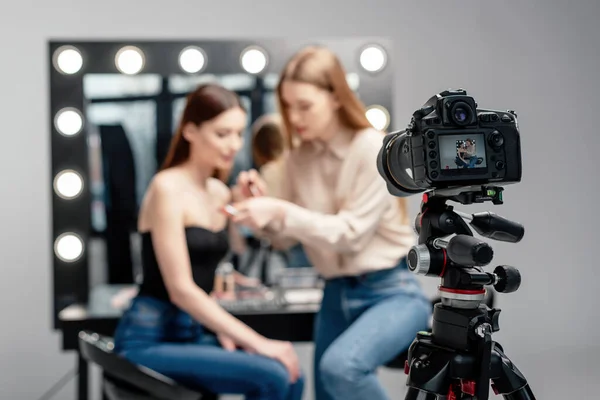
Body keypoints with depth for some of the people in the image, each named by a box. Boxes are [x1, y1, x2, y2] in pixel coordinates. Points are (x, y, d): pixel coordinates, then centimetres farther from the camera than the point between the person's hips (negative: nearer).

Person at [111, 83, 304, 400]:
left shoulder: (220, 194, 11)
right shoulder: (167, 188, -13)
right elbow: (180, 289, -19)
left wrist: (224, 334, 0)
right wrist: (257, 342, -20)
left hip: (194, 332, 7)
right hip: (150, 339, -7)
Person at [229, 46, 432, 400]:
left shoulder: (373, 148, -14)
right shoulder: (299, 159, 3)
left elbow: (351, 234, -18)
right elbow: (288, 239, 6)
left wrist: (281, 212, -25)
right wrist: (265, 207, -13)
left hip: (393, 291, -6)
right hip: (336, 295, 7)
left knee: (341, 366, -32)